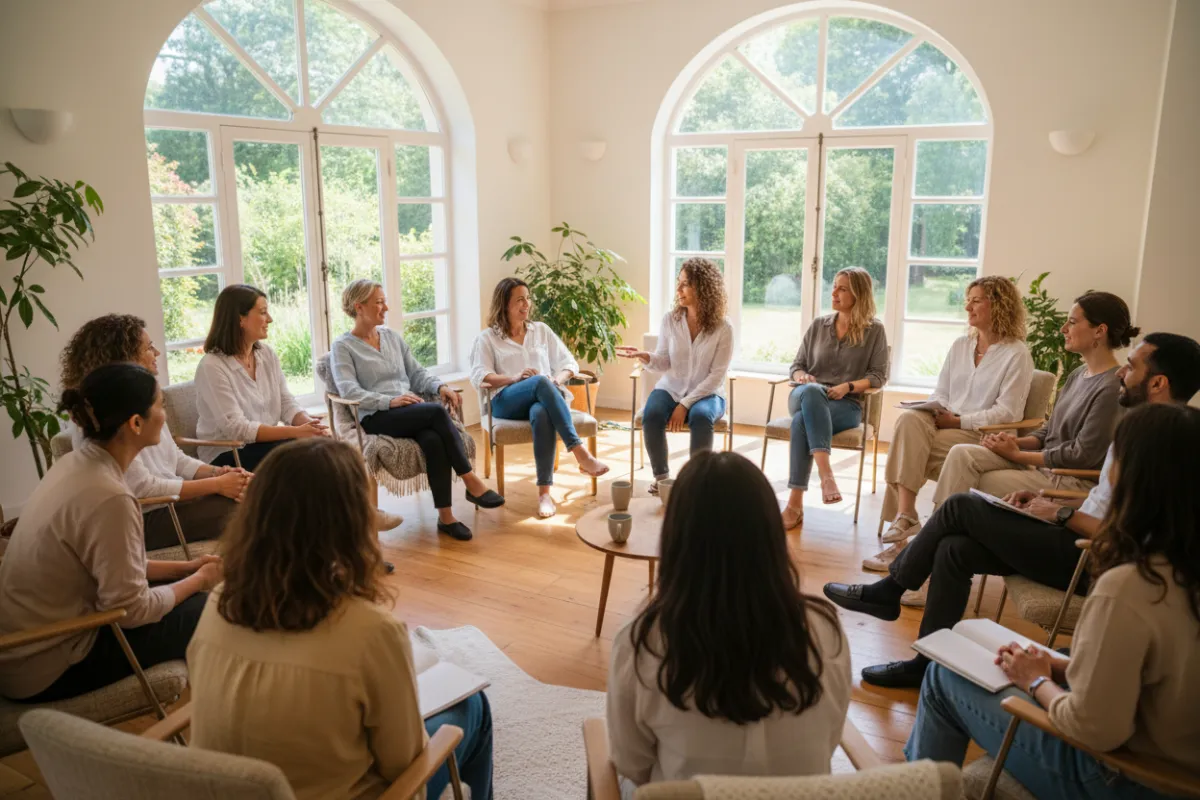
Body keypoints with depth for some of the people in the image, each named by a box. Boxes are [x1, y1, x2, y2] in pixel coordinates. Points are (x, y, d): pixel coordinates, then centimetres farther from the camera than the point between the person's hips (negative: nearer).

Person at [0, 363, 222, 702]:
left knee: (190, 598, 12)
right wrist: (199, 579, -6)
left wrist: (187, 568, 5)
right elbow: (131, 609, -21)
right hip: (49, 669, -9)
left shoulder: (75, 465, -1)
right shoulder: (108, 497, -28)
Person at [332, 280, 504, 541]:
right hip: (376, 417, -4)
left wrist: (439, 386, -4)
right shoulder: (342, 346, 2)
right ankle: (471, 482, -26)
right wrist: (389, 401, -24)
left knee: (433, 440, -32)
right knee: (437, 411, -32)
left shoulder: (392, 336, 20)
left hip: (412, 412, 5)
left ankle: (445, 516, -29)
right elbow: (348, 391, -12)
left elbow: (416, 372, 17)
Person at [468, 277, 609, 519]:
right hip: (507, 401, -2)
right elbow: (478, 377, -1)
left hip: (543, 401, 2)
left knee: (542, 414, -39)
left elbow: (569, 363, 17)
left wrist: (558, 379, -7)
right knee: (541, 383, -37)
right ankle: (580, 454, -44)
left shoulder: (541, 330, 22)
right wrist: (514, 378, -18)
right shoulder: (488, 337, 13)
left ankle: (544, 492, -42)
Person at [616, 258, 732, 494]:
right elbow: (664, 363, -1)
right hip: (671, 389, 2)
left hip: (707, 393, -2)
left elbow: (717, 375, -13)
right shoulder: (670, 319, -3)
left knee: (700, 416, -37)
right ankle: (661, 476, -10)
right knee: (651, 415, -30)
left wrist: (685, 404, -20)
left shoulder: (722, 327, -12)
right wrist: (644, 356, -23)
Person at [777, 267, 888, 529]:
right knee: (812, 391, -39)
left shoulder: (874, 330, 9)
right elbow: (796, 366, 18)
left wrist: (848, 386, -15)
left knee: (802, 421, -37)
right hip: (805, 397, 3)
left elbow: (878, 375, 2)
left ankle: (795, 504, -42)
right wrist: (803, 377, -7)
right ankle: (826, 474, -51)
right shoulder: (818, 325, 17)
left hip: (846, 405, -2)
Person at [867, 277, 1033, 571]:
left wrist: (958, 420, -14)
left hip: (982, 437, -5)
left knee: (908, 447, -29)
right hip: (944, 425, 5)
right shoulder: (960, 345, 18)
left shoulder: (1016, 354, -2)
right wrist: (935, 412, -5)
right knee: (909, 420, -30)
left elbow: (1007, 413, -9)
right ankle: (905, 515, -37)